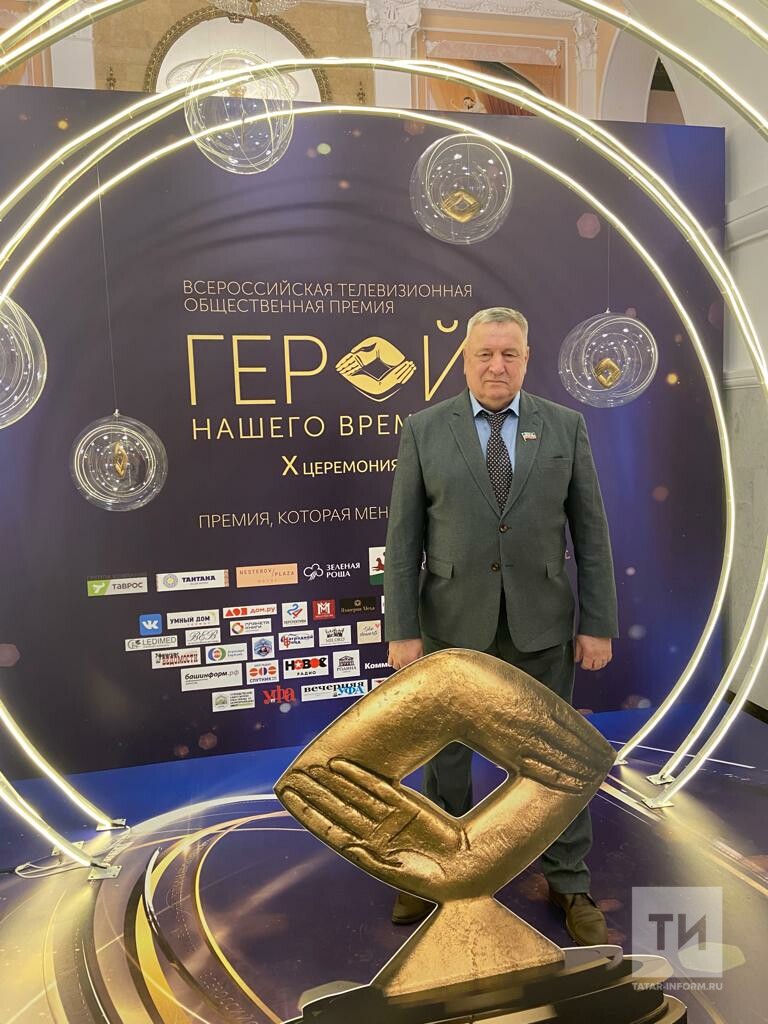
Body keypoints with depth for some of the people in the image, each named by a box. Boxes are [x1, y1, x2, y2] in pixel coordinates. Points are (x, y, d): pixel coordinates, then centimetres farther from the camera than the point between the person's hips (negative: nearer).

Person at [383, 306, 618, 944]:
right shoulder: (425, 430, -2)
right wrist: (403, 630, -7)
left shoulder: (565, 427, 1)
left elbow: (591, 530, 1)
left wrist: (599, 624, -2)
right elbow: (404, 537, -4)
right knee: (445, 751, 15)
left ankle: (571, 884, 34)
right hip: (453, 622, 0)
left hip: (541, 623, 1)